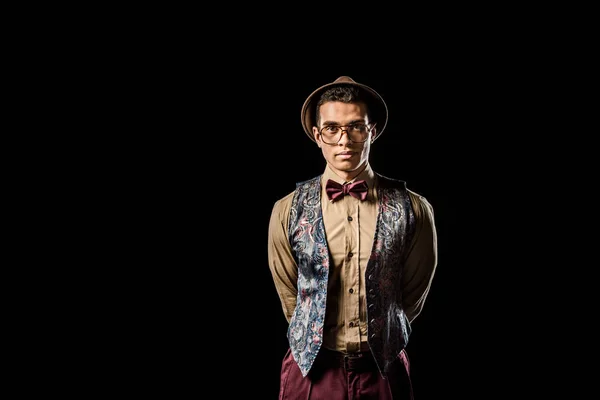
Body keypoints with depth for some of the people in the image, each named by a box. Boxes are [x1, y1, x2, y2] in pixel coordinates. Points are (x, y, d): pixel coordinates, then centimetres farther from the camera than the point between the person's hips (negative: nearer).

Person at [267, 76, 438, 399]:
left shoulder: (413, 210, -7)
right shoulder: (288, 211, -5)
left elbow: (413, 293, 4)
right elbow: (290, 297, 6)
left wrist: (377, 341, 9)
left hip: (384, 370, 0)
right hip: (312, 369, 0)